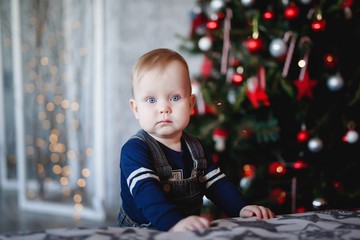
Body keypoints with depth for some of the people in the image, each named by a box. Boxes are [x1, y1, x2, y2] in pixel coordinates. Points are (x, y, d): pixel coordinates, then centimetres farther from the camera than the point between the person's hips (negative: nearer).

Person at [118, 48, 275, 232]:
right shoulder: (134, 149, -13)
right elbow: (145, 192, -27)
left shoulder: (195, 148, 9)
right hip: (140, 233, -5)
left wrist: (241, 209, -6)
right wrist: (174, 222, -42)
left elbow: (217, 183, 10)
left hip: (191, 232, 5)